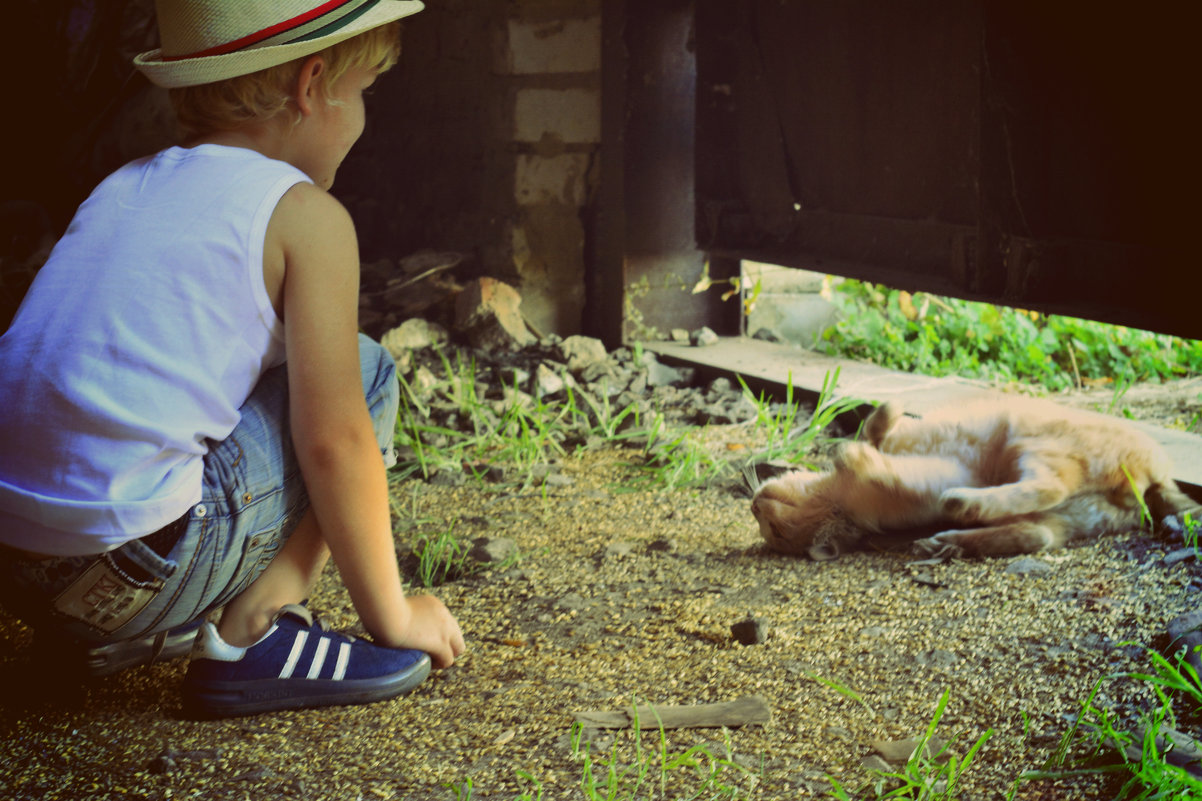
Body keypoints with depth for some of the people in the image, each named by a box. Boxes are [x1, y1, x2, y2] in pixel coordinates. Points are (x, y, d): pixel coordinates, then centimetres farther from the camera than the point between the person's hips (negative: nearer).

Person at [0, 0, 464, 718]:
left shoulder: (124, 188, 19)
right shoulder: (306, 217, -3)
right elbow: (332, 442, -6)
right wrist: (392, 615, 8)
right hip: (134, 570, -8)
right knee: (366, 372, 7)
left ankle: (139, 633, 18)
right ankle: (248, 635, 0)